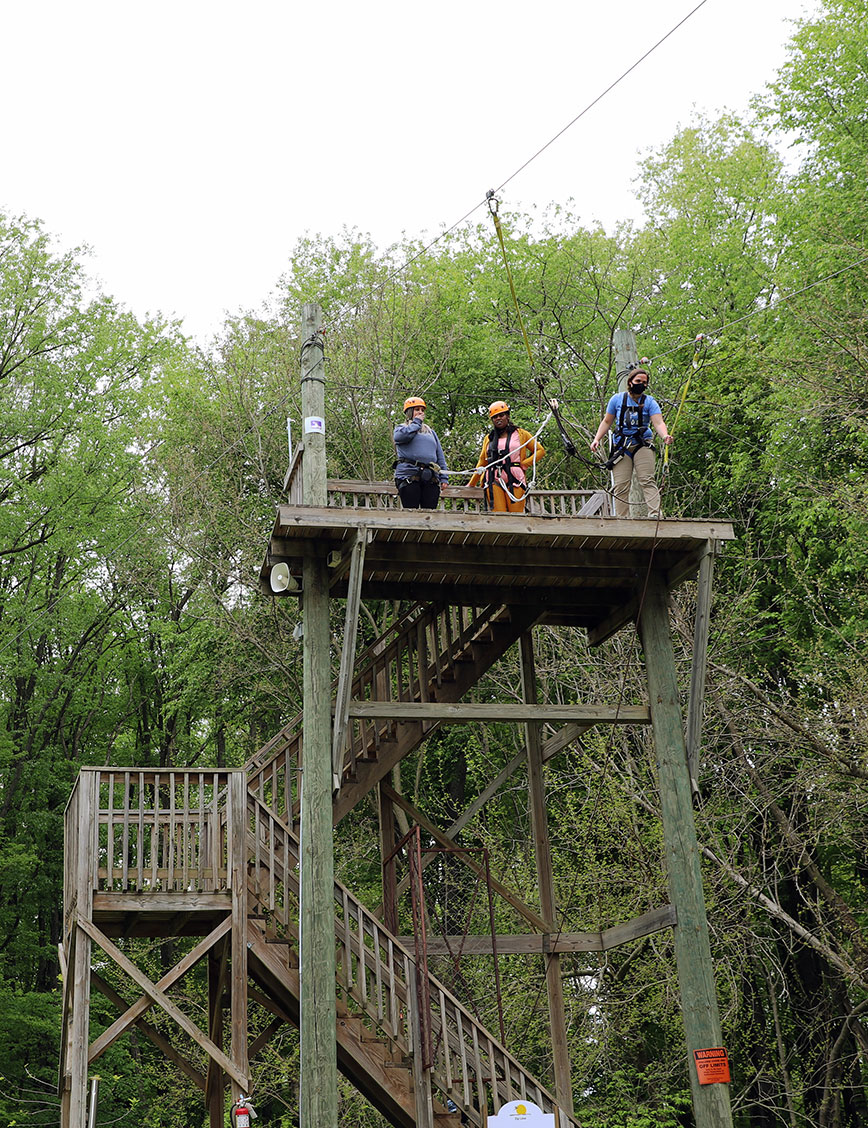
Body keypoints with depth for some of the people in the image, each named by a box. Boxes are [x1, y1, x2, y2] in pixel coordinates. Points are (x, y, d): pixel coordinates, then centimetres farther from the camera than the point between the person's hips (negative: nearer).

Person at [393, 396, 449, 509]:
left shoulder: (430, 432, 27)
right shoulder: (401, 428, 14)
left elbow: (440, 456, 22)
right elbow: (403, 435, -13)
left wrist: (443, 478, 11)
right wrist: (417, 421, 3)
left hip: (431, 478, 4)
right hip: (409, 475, -4)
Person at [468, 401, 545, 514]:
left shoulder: (520, 434, 13)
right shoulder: (489, 438, 20)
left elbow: (540, 450, 16)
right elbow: (482, 462, 26)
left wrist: (524, 464, 3)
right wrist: (471, 484, 25)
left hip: (514, 479, -2)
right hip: (494, 480, 2)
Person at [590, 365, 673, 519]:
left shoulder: (649, 402, 2)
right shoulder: (617, 399, 8)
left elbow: (658, 422, -10)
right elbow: (606, 422, 16)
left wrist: (665, 436, -31)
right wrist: (597, 439, 4)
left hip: (643, 445, -2)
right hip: (622, 447, 2)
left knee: (647, 481, -16)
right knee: (621, 486, -5)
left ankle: (655, 515, -22)